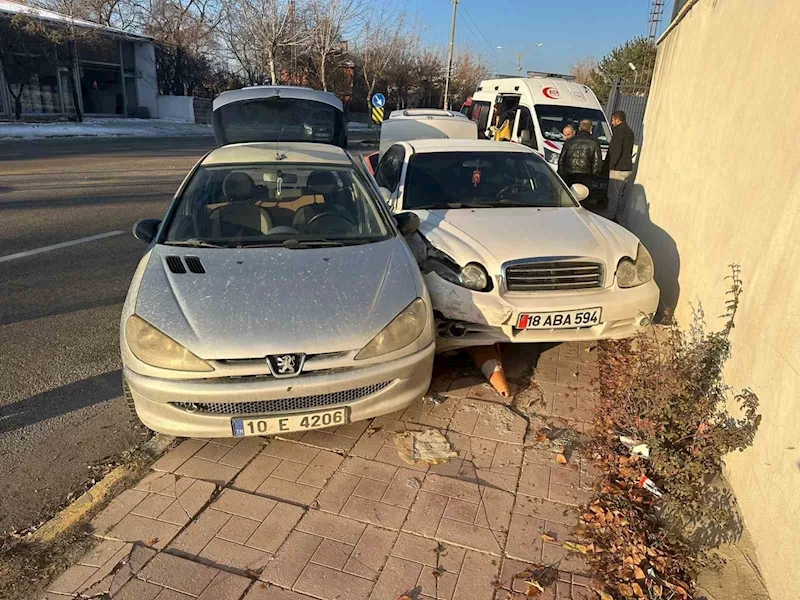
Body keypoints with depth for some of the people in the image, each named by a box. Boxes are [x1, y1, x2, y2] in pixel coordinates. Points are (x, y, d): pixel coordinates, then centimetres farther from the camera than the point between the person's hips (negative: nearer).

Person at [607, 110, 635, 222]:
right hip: (628, 168, 9)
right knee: (621, 195, 14)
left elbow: (615, 151, -20)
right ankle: (618, 218, 19)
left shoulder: (619, 131, -13)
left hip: (618, 169, -9)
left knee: (613, 196, -6)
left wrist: (611, 165, -12)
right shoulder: (630, 132, 17)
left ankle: (611, 218, -5)